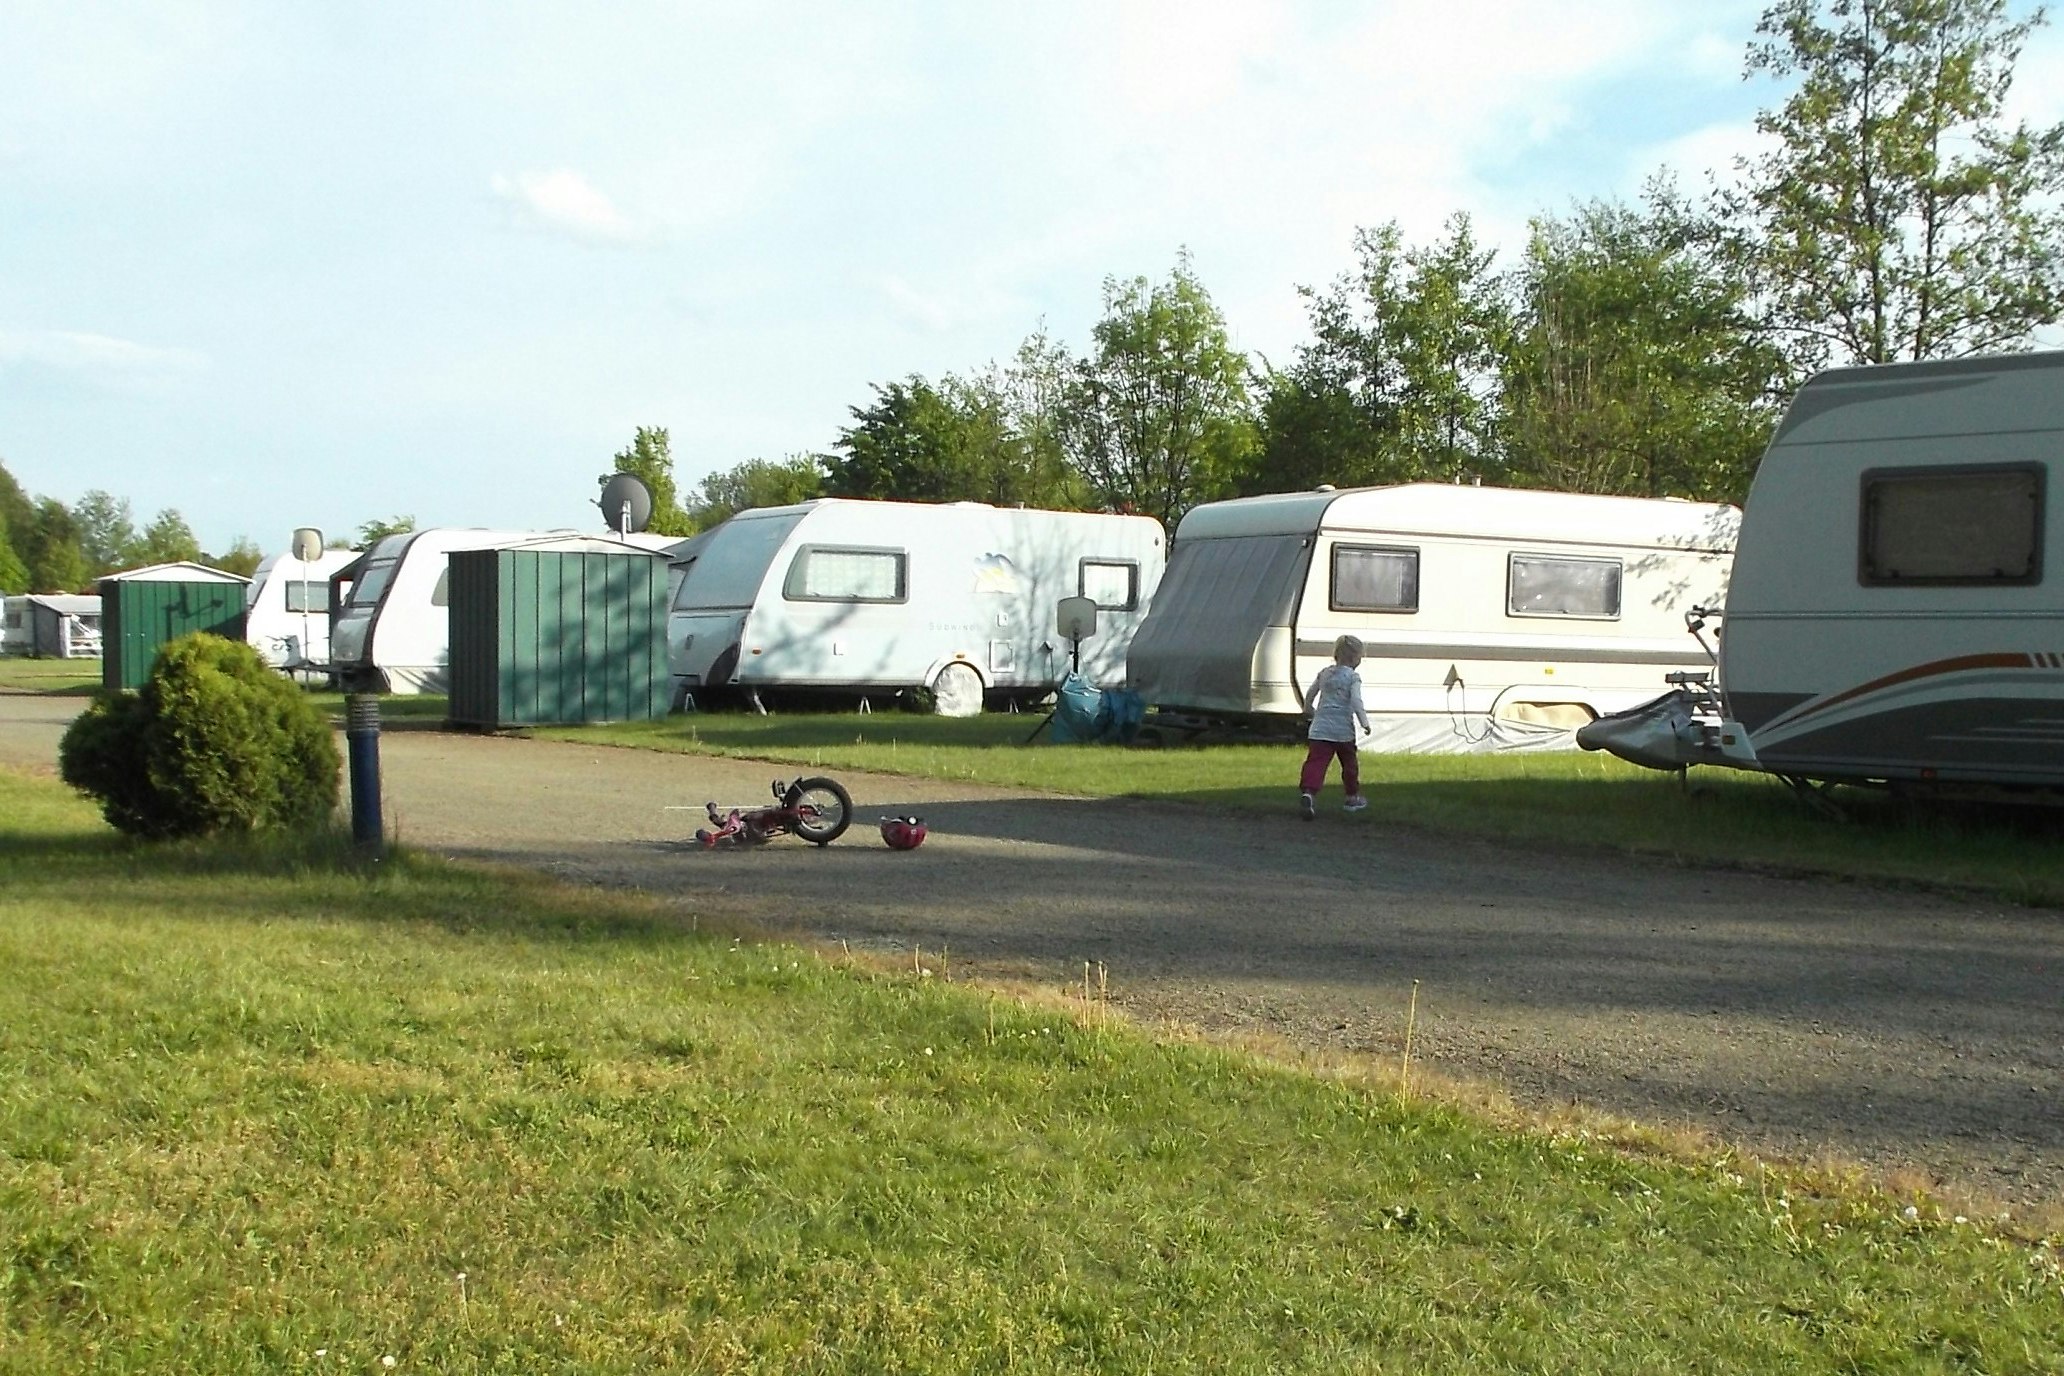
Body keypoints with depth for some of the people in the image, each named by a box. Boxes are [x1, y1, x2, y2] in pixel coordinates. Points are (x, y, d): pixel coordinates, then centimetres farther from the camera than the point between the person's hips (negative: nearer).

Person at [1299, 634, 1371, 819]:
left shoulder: (1324, 673, 12)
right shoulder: (1353, 677, -5)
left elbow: (1309, 698, 16)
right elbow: (1356, 701, -18)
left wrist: (1312, 714, 31)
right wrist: (1364, 722, -15)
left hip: (1320, 729, 3)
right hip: (1343, 729, -3)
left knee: (1316, 762, -8)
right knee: (1350, 764, 17)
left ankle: (1308, 792, -31)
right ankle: (1353, 798, 30)